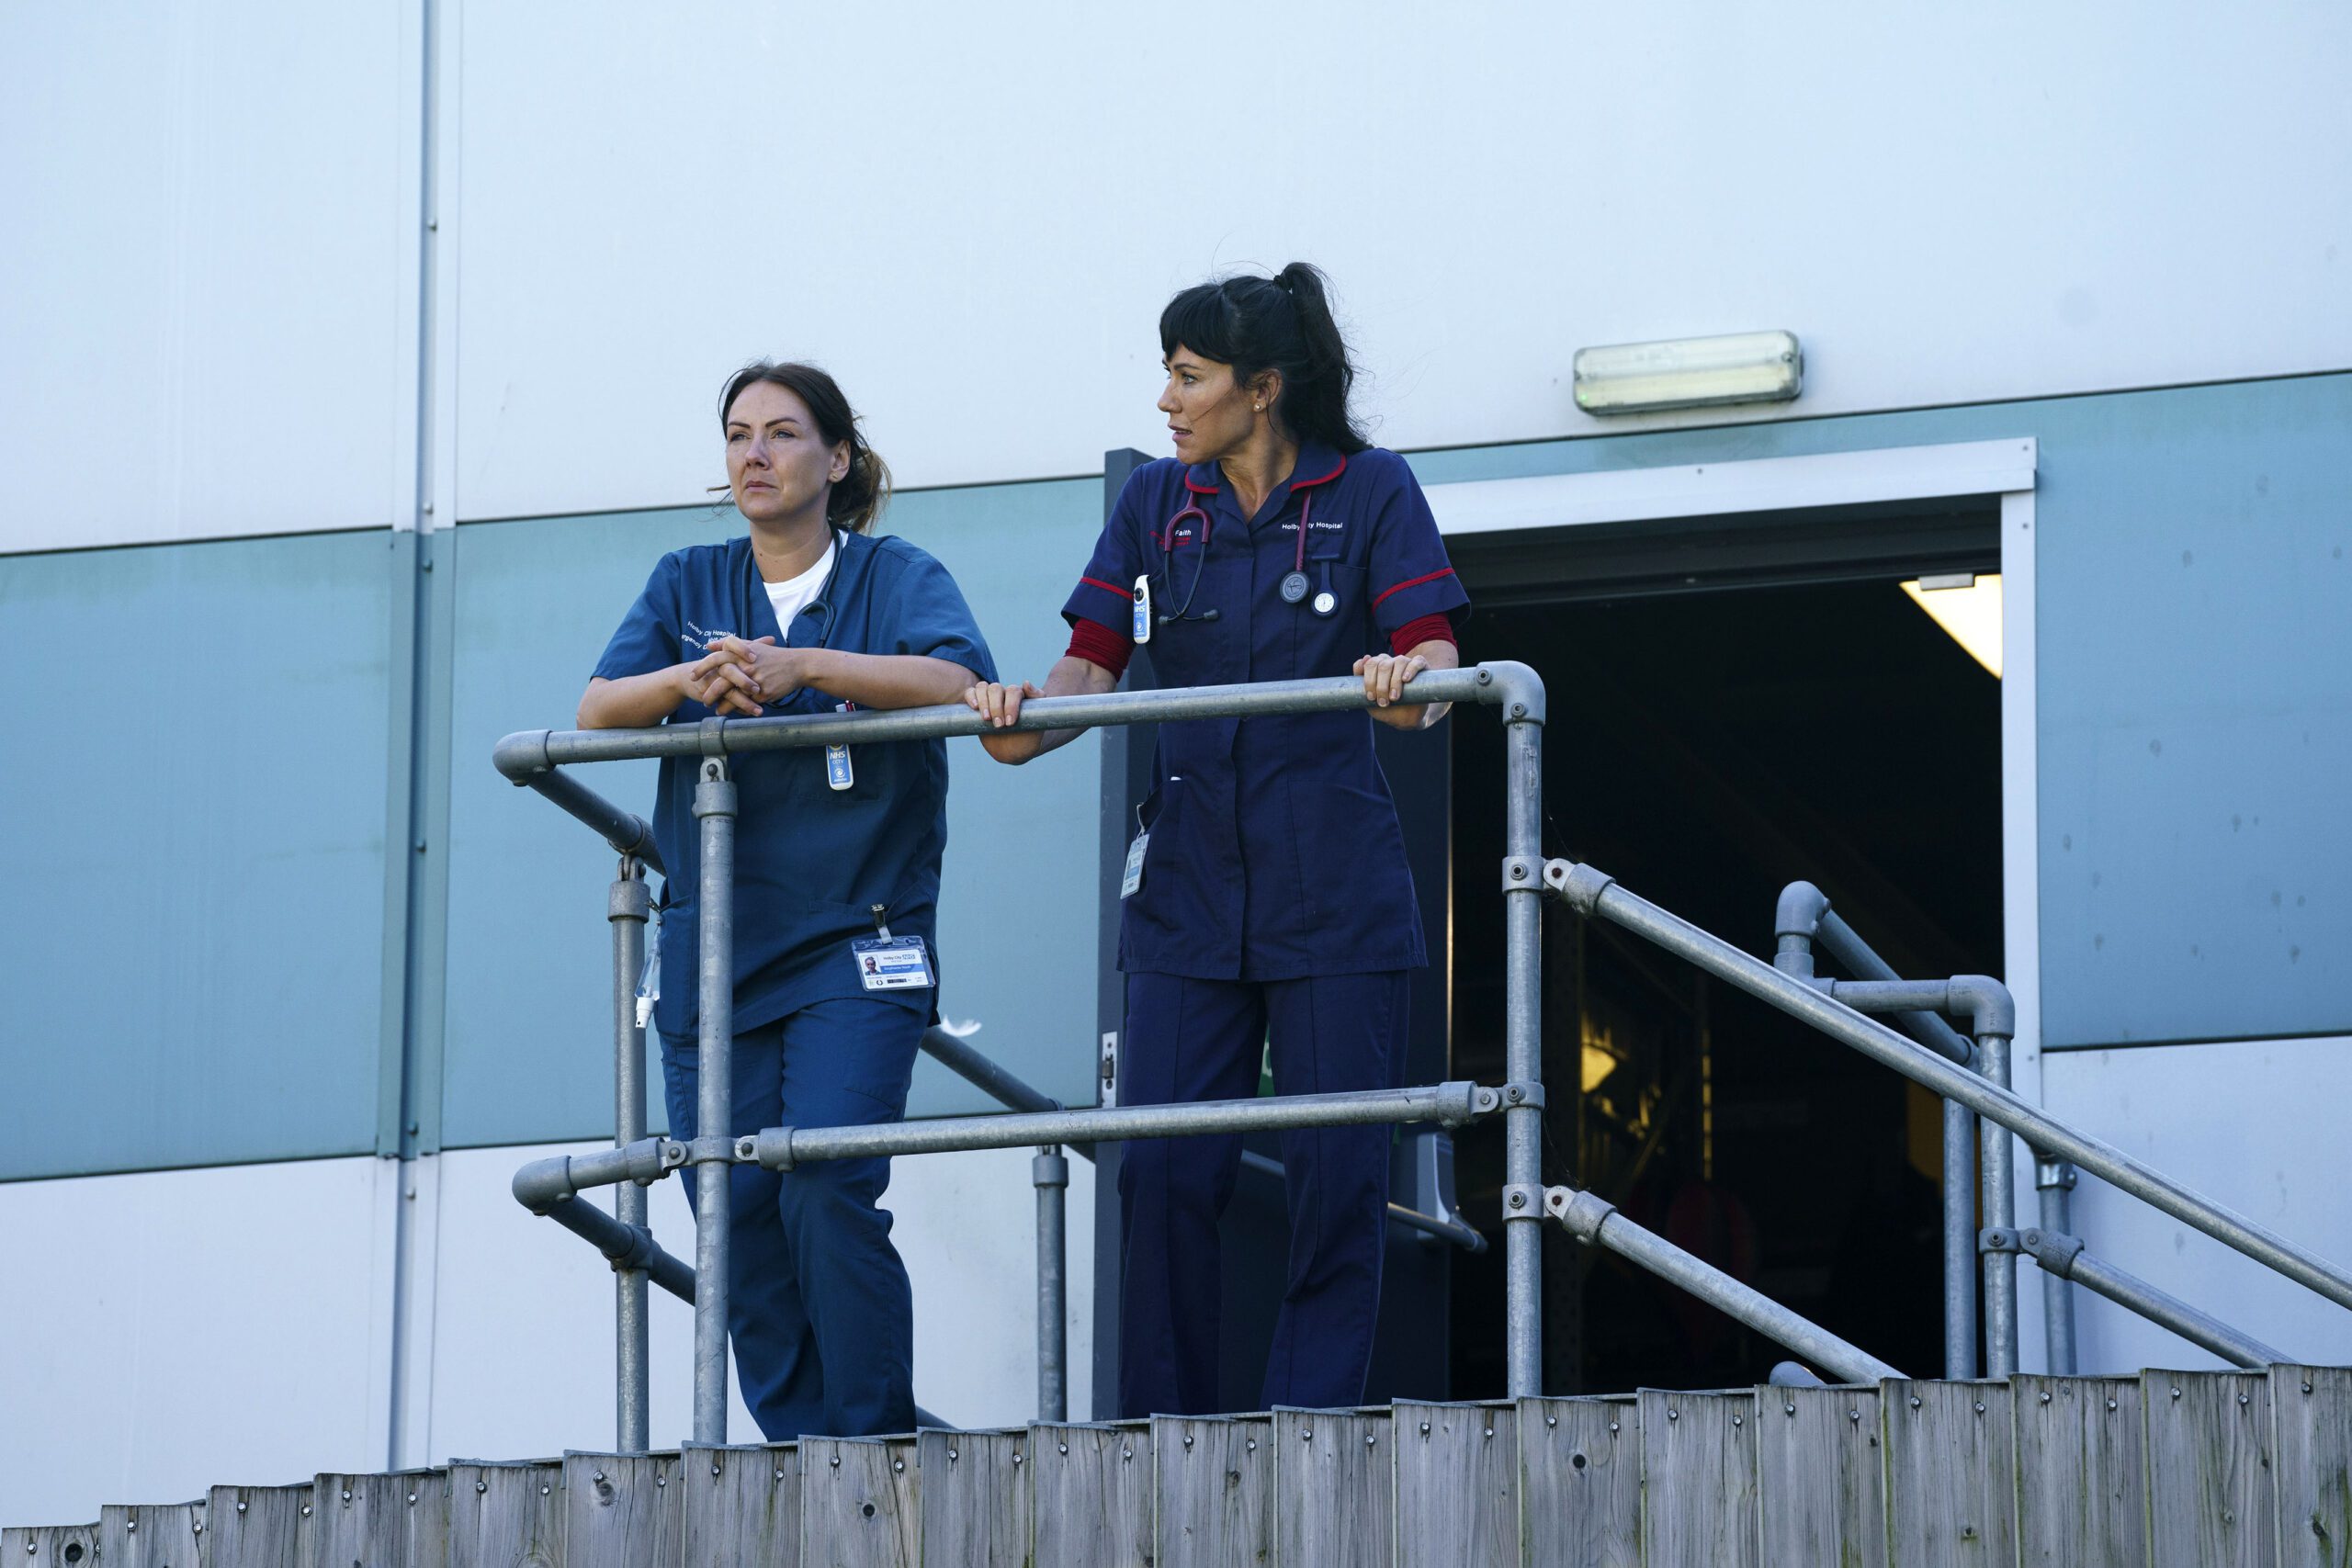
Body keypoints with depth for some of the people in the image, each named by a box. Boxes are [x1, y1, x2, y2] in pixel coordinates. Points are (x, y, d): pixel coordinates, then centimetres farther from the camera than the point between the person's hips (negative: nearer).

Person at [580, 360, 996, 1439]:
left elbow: (956, 681, -15)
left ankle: (874, 1449, -11)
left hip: (855, 946, -4)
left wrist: (797, 666, -25)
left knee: (825, 1192, -18)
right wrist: (690, 680, -20)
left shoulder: (898, 578, 5)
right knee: (738, 1223, -2)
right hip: (715, 955, 4)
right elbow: (597, 710, 1)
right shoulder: (688, 585, 15)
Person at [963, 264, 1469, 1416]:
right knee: (1164, 1171, -4)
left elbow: (1434, 653, -10)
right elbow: (1093, 663, 3)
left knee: (1335, 1177, -3)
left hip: (1332, 889, -3)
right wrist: (1026, 724, -19)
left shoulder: (1369, 492, 0)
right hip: (1187, 889, 3)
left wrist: (1406, 688, -34)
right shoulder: (1156, 505, 10)